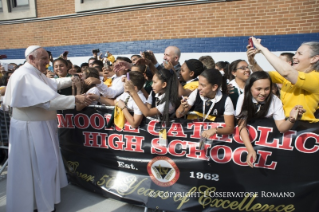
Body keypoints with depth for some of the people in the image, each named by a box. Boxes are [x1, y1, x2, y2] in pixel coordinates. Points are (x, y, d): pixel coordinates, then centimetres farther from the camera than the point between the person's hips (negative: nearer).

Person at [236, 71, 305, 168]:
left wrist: (291, 119, -42)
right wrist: (251, 150, -33)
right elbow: (242, 126, -22)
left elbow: (281, 127, -20)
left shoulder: (275, 100, -15)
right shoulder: (243, 98, -20)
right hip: (246, 138, -1)